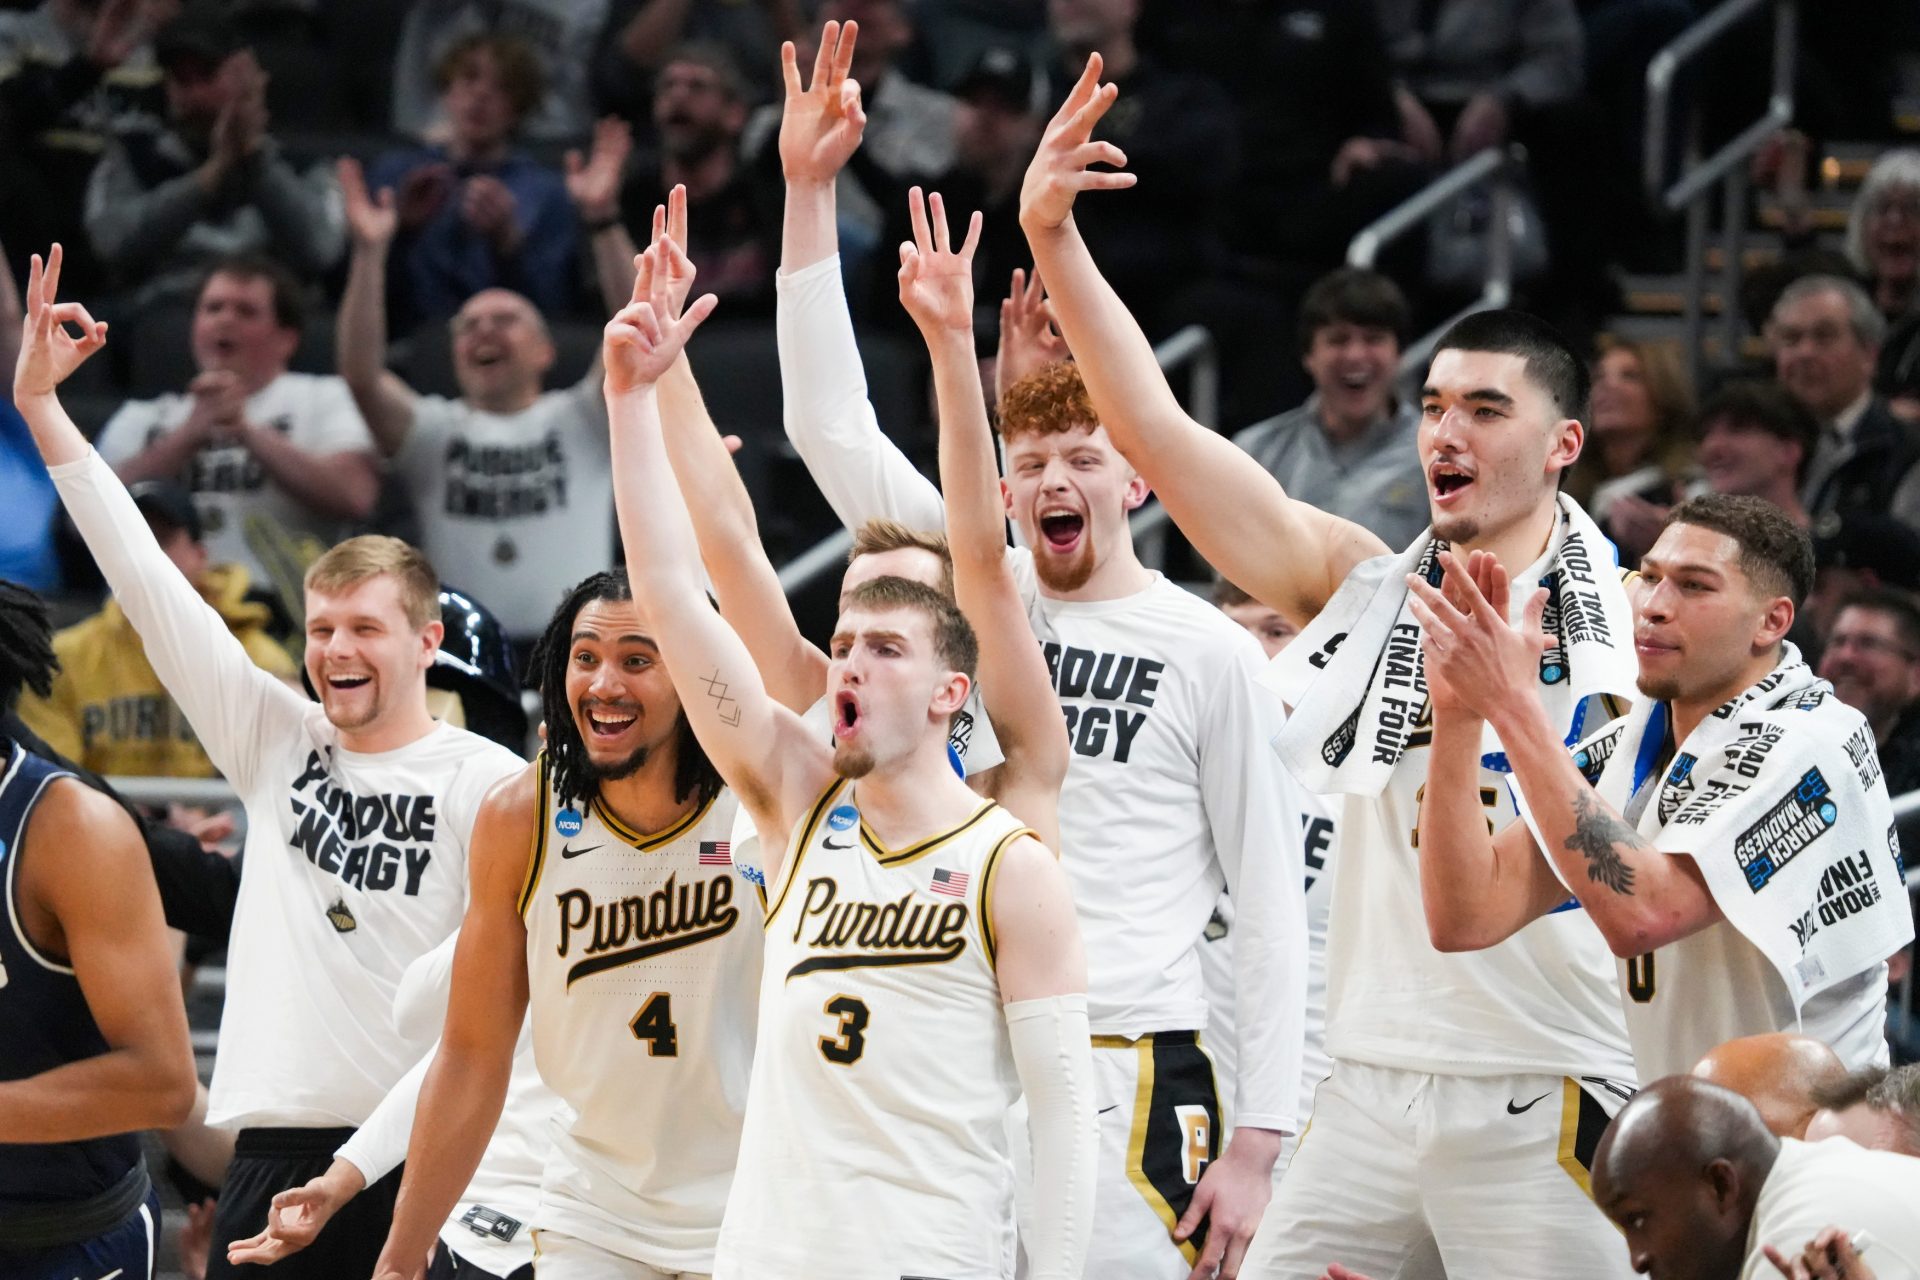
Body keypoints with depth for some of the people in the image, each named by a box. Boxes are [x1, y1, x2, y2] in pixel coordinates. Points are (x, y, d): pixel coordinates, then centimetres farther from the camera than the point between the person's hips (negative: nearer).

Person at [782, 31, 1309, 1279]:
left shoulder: (1207, 651, 3)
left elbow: (1270, 903, 2)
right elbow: (831, 428, 5)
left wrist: (1260, 1138, -5)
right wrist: (809, 193, -2)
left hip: (1133, 1076, -3)